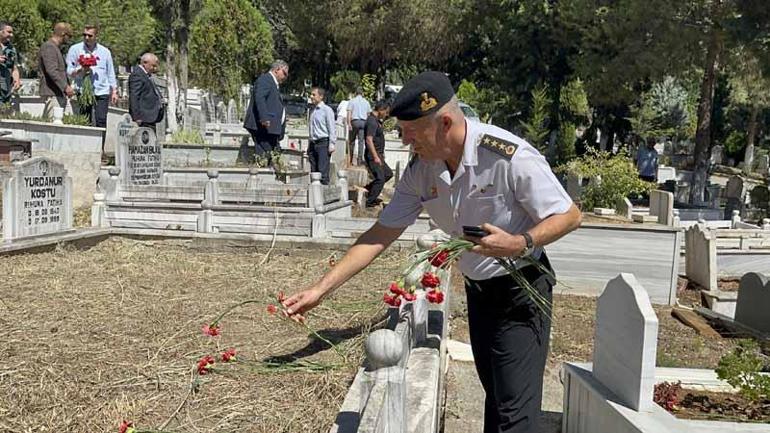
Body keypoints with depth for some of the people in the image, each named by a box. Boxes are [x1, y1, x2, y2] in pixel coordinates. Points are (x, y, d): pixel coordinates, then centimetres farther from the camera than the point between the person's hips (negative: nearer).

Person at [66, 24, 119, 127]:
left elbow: (110, 73, 15)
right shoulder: (75, 49, 7)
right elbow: (68, 71, 5)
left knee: (101, 122, -7)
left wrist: (114, 92, 10)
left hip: (102, 92, 1)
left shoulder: (105, 51, 11)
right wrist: (80, 70, -15)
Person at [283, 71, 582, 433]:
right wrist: (321, 289, -8)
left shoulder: (509, 156, -26)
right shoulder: (420, 170, -8)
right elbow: (380, 235, -4)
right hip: (477, 290, 6)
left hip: (521, 287, -6)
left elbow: (569, 216, -17)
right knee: (494, 397, 18)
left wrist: (521, 244, -34)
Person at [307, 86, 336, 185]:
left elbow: (332, 128, -8)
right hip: (313, 143, 7)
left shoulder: (327, 110, -4)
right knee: (313, 171, 6)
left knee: (323, 170, -11)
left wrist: (331, 144, -14)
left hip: (323, 143, -7)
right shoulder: (312, 110, 17)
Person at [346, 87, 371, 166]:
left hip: (355, 121, -2)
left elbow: (349, 113, -6)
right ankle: (360, 159, -8)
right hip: (363, 122, 2)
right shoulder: (366, 102, 13)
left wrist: (349, 123, -9)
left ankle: (351, 160, 9)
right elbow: (368, 114, 12)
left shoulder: (352, 101, 4)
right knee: (361, 141, 0)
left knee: (352, 141, 7)